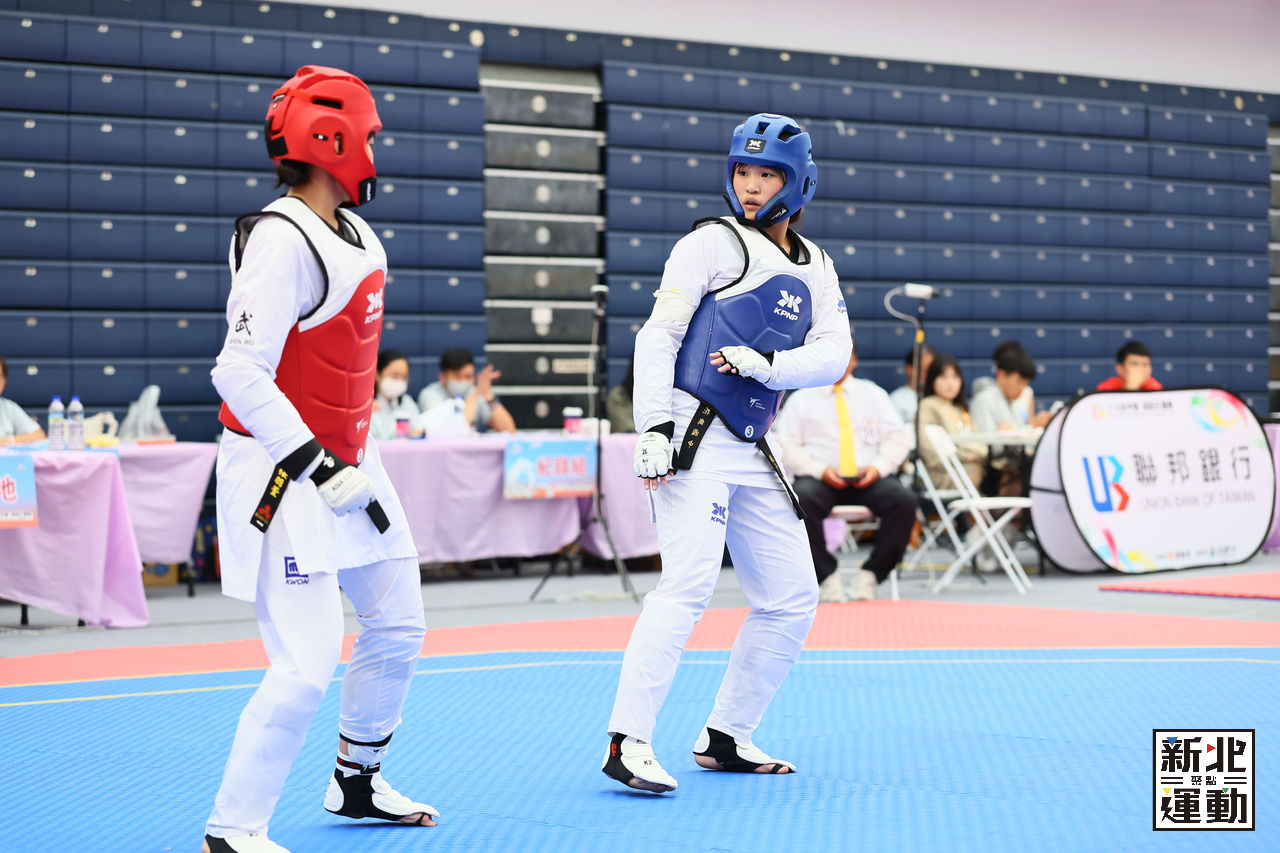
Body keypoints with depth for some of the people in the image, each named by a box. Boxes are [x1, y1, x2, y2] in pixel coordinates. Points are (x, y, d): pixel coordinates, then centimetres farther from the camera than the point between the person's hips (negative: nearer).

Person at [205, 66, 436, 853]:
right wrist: (321, 468, -26)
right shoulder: (283, 242, -21)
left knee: (399, 626, 19)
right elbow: (240, 374, -27)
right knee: (308, 665, -14)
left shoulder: (355, 235, 9)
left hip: (343, 459, 10)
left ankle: (357, 782, 39)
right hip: (283, 471, -10)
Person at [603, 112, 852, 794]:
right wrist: (654, 426, -20)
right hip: (694, 437, -7)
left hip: (754, 453, 7)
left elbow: (833, 354, 2)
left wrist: (768, 364, -17)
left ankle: (725, 738, 19)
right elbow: (658, 335, -9)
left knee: (791, 600, 8)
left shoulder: (814, 268, 15)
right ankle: (628, 743, -21)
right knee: (689, 584, -21)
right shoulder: (714, 244, -2)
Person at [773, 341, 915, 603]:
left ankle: (871, 575, -20)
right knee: (801, 500, -37)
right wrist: (820, 470, -13)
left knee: (904, 500, -30)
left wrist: (878, 467, -8)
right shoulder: (801, 399, 14)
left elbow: (897, 439, 12)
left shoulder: (873, 394, 19)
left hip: (869, 480, 1)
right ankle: (826, 577, -22)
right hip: (820, 479, -1)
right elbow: (785, 446, 3)